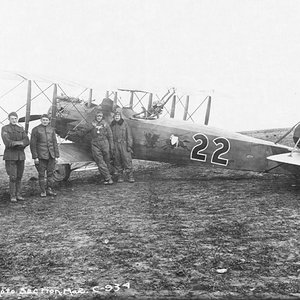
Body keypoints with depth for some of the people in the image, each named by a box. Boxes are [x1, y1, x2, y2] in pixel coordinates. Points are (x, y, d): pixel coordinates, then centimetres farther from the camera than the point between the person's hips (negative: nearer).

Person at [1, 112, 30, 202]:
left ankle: (18, 195, 14)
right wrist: (20, 143, -13)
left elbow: (26, 141, -3)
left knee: (19, 177, 6)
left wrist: (14, 144, -16)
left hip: (20, 155, 4)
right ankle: (12, 196, 2)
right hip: (10, 156, -4)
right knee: (13, 177, -7)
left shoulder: (21, 129, 10)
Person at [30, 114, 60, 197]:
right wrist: (35, 157, -9)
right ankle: (43, 191, 10)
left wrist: (56, 156, 6)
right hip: (41, 156, -3)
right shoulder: (35, 130, -2)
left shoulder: (51, 129, 9)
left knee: (50, 173, 5)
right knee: (41, 174, 1)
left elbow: (55, 143, 11)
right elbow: (32, 144, -4)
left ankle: (49, 190, 15)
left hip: (51, 156, 3)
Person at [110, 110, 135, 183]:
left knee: (127, 160, -7)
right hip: (115, 145, 3)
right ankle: (120, 177, 10)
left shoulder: (125, 124, 3)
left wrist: (129, 146, -7)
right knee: (117, 161, 2)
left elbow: (129, 135, 0)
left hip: (124, 144, -2)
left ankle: (130, 176, -4)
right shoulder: (112, 125, 11)